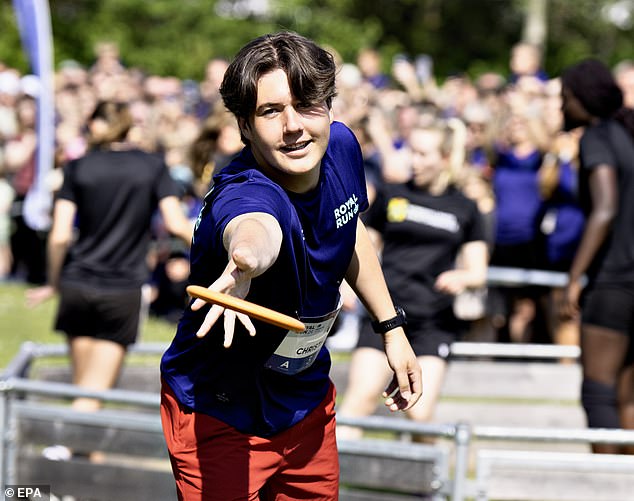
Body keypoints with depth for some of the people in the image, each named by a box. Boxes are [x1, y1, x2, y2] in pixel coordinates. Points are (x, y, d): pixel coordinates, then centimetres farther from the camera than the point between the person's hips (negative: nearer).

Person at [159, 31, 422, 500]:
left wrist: (392, 326, 12)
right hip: (221, 419, -7)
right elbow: (252, 228, -64)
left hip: (306, 399, 7)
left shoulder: (340, 146, -13)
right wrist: (246, 258, -86)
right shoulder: (244, 194, -37)